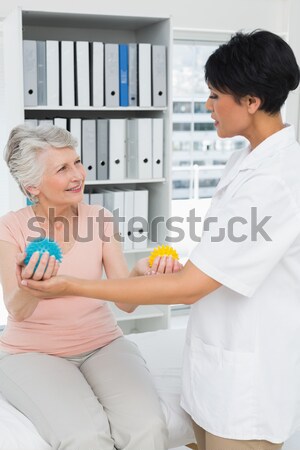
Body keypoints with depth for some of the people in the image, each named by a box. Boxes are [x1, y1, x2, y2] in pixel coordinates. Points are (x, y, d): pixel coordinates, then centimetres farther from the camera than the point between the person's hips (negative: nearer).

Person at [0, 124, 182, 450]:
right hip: (32, 352, -2)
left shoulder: (100, 218, -2)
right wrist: (30, 285, -44)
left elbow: (125, 301, -9)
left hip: (101, 344, 2)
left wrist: (140, 272, -32)